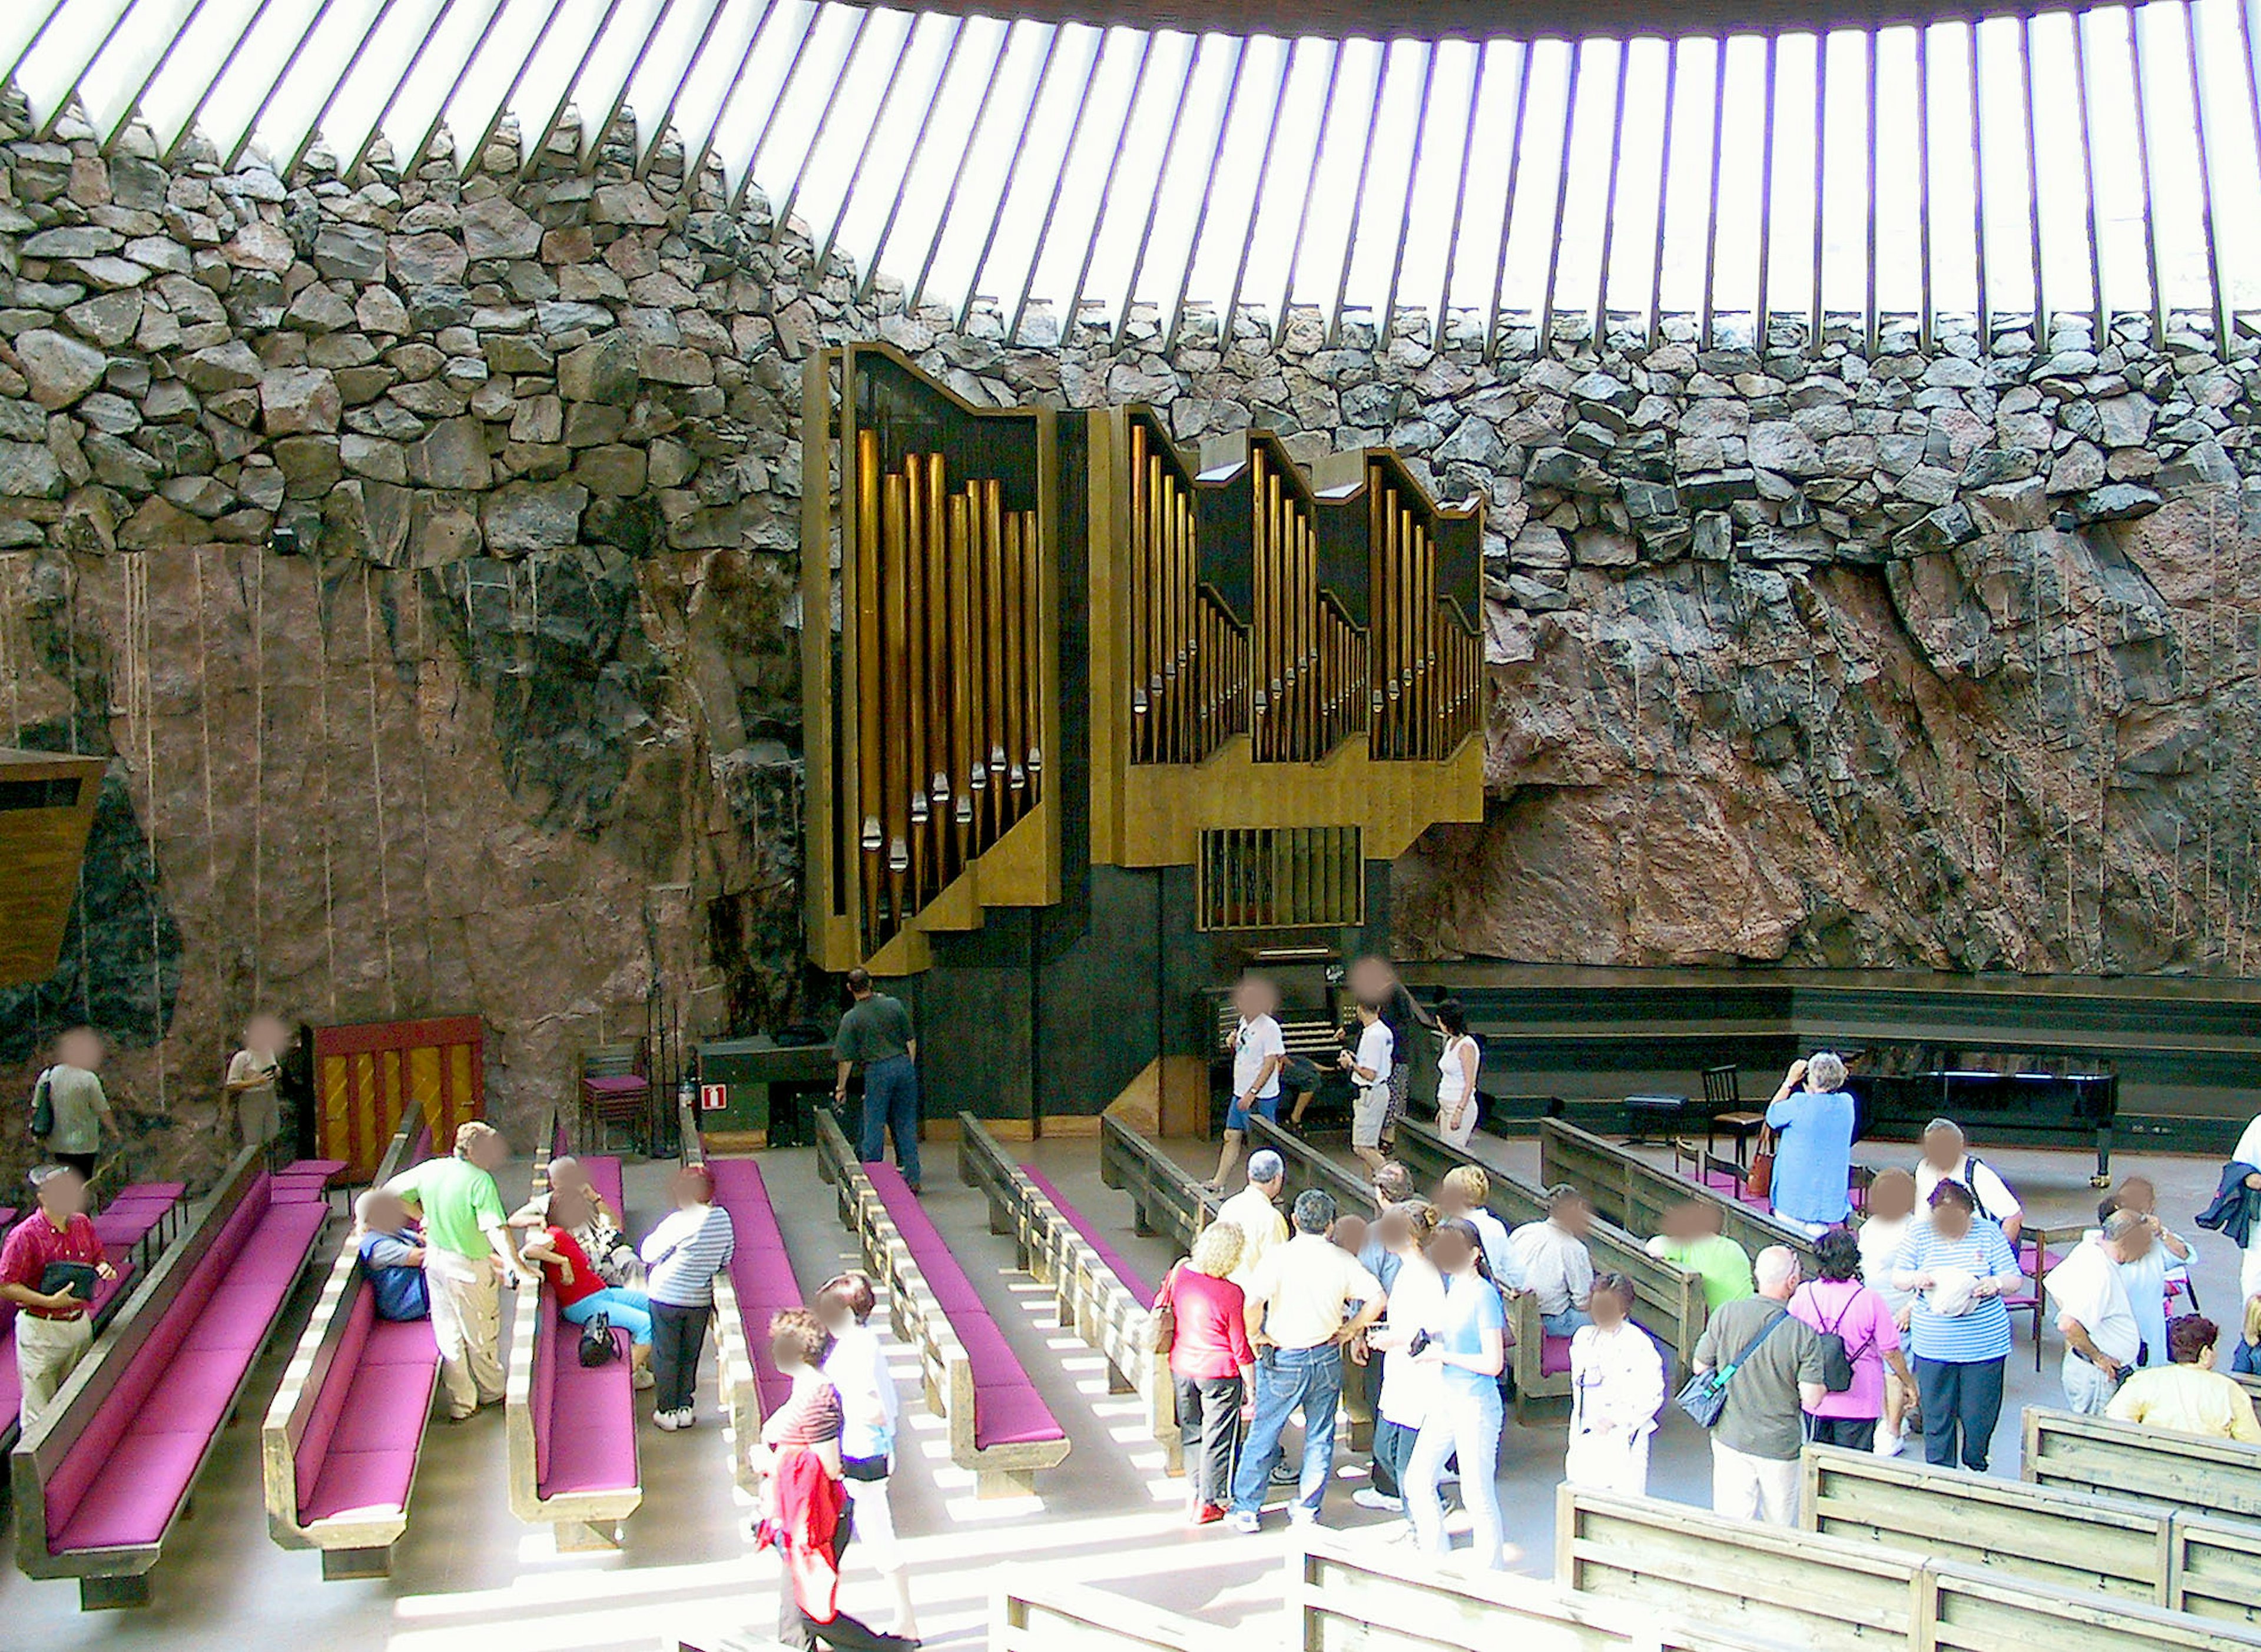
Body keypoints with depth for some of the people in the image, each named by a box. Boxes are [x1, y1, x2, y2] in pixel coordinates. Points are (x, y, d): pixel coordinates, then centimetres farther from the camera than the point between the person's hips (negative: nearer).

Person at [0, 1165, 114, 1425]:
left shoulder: (82, 1225, 2)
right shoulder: (26, 1235, -17)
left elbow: (98, 1256, 18)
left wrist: (104, 1268, -5)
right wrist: (51, 1302, -24)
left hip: (80, 1323, 6)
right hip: (41, 1331, -6)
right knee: (40, 1409, 0)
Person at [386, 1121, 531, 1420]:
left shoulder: (431, 1169, -4)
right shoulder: (481, 1181, -23)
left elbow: (392, 1191, 10)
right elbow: (496, 1230, -28)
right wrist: (518, 1267, -22)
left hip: (436, 1259, 6)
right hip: (469, 1268, -6)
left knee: (449, 1334, 17)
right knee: (482, 1334, 16)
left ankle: (460, 1405, 26)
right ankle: (492, 1392, 34)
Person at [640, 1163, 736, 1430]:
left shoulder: (678, 1222, -19)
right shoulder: (722, 1218, -4)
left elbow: (647, 1253, -10)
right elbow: (726, 1259, 7)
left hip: (667, 1297, -4)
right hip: (701, 1300, 4)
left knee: (665, 1356, 10)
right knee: (690, 1356, 18)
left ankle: (667, 1412, 16)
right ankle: (686, 1409, 24)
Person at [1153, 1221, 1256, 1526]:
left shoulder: (1179, 1273, -10)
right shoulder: (1231, 1294, -21)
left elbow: (1161, 1307, 8)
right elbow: (1241, 1348, -13)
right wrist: (1252, 1386, -3)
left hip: (1182, 1367, 5)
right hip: (1219, 1374, -5)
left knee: (1192, 1433, 20)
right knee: (1217, 1438, 10)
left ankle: (1194, 1494, 31)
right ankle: (1208, 1503, 19)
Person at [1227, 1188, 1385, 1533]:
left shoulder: (1279, 1256, -14)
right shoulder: (1343, 1261, -3)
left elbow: (1253, 1301, -27)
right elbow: (1376, 1298, -7)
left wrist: (1254, 1336, -11)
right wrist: (1349, 1331, 3)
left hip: (1283, 1359, -3)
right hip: (1327, 1359, 3)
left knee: (1263, 1433, 10)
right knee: (1320, 1437, 15)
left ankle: (1246, 1510, 17)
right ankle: (1307, 1509, 21)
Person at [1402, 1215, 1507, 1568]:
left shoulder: (1484, 1295, -16)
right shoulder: (1452, 1285, 7)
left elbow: (1493, 1363, -19)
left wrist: (1442, 1354, -16)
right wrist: (1435, 1329, 3)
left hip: (1476, 1405, -8)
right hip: (1445, 1400, 9)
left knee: (1477, 1495, 1)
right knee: (1417, 1482, 9)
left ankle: (1490, 1573, 16)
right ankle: (1438, 1562, 24)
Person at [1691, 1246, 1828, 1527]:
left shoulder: (1726, 1315, -11)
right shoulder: (1805, 1335, -18)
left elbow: (1700, 1366, 0)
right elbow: (1811, 1400, -16)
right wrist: (1823, 1385, 4)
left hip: (1730, 1439, 2)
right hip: (1780, 1446, -2)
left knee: (1731, 1522, 10)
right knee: (1780, 1527, 16)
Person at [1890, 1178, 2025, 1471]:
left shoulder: (1988, 1234, 0)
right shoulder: (1919, 1236, 1)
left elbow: (2015, 1279, 3)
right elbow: (1897, 1277, 6)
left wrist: (1996, 1283, -20)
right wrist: (1915, 1279, -17)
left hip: (1984, 1344, 0)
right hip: (1933, 1345, 0)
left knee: (1979, 1414, 5)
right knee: (1937, 1414, 6)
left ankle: (1976, 1465, 28)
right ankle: (1940, 1471, 21)